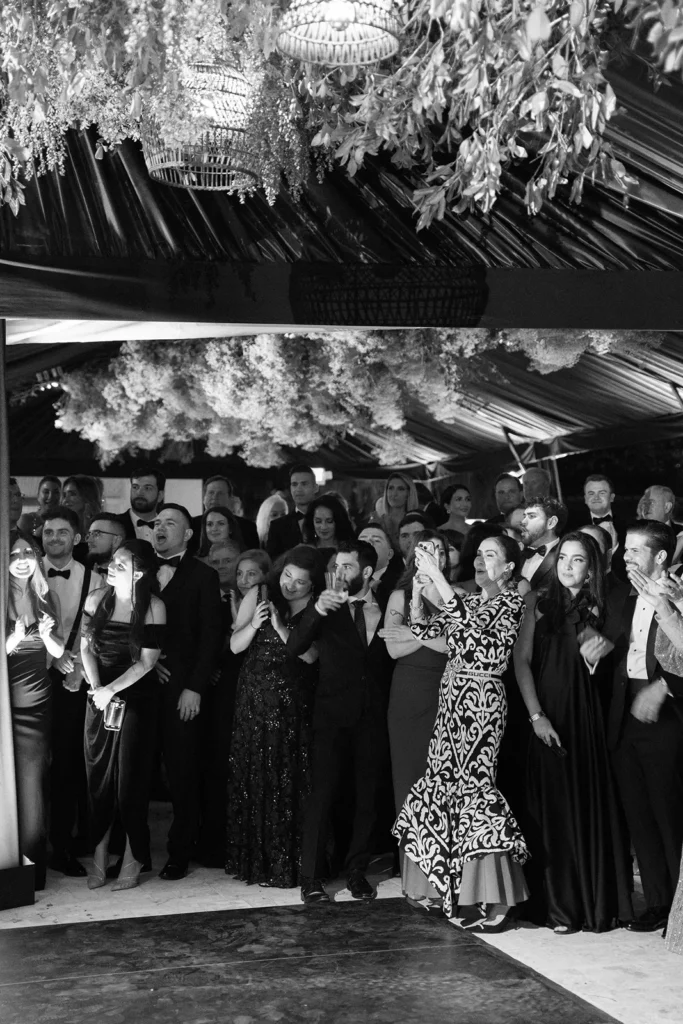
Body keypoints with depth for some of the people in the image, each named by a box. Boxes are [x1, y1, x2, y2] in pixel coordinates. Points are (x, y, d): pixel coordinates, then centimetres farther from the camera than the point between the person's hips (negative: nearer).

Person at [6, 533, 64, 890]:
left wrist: (45, 633, -9)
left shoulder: (46, 600, 8)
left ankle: (33, 869, 10)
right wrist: (16, 637, -21)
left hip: (36, 703, 3)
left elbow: (58, 651, 10)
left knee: (32, 782, 2)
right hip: (6, 702, -2)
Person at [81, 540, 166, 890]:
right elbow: (86, 647, 4)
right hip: (99, 696, 3)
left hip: (136, 697, -3)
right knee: (98, 774, 6)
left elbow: (147, 661, -10)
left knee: (131, 776, 1)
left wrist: (111, 690, -14)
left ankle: (133, 859, 13)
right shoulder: (96, 600, 0)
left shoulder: (153, 607, -10)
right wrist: (96, 687, -10)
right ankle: (99, 857, 17)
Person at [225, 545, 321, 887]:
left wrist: (281, 627, -20)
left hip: (295, 707, -1)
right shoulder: (258, 595, 3)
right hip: (255, 701, 1)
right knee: (252, 779, 4)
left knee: (291, 781, -1)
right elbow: (234, 646, 1)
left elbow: (310, 655, -10)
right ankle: (253, 858, 15)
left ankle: (287, 863, 10)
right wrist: (254, 624, -17)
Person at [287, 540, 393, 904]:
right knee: (322, 792, -7)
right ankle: (311, 878, -2)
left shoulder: (385, 609, 7)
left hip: (372, 714, 2)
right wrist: (315, 611, -20)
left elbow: (394, 659, 7)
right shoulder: (327, 608, 4)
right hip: (333, 713, -2)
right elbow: (294, 648, -10)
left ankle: (357, 872, 18)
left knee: (367, 795, 6)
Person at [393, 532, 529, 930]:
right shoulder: (470, 600, 19)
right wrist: (418, 587, -2)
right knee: (450, 786, 6)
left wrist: (436, 574, -20)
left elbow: (471, 622, -19)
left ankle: (499, 901, -6)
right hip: (453, 699, 8)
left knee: (474, 785, -11)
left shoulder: (512, 600, -3)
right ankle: (465, 892, 15)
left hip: (482, 699, -8)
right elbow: (425, 629, 12)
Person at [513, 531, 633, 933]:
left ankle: (594, 903, 14)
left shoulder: (594, 610, 8)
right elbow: (521, 659, -3)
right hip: (545, 716, -1)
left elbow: (594, 666, 8)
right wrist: (537, 715, -10)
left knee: (587, 805, 3)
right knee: (550, 807, 0)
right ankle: (557, 905, 9)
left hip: (583, 718, 1)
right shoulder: (539, 602, 3)